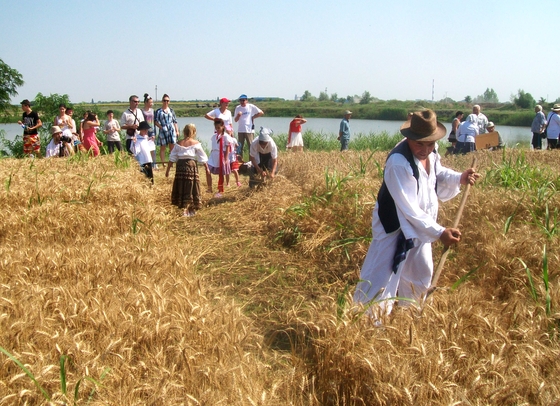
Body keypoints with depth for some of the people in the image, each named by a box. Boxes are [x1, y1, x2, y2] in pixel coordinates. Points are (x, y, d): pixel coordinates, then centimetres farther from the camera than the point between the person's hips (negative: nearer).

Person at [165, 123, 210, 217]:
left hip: (180, 165, 3)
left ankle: (184, 206, 15)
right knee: (191, 188, 5)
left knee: (181, 187, 12)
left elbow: (172, 157, 6)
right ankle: (191, 209, 7)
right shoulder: (195, 143, -3)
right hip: (191, 165, -3)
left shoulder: (179, 143, 4)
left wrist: (168, 169, 12)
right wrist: (207, 168, 11)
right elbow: (202, 157, 0)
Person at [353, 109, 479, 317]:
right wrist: (439, 232, -34)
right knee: (382, 279, -7)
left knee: (421, 273, 25)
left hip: (421, 224, 9)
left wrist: (460, 178, -6)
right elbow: (408, 209, -33)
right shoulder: (398, 162, -33)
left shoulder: (431, 152, -8)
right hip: (394, 227, -9)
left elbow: (438, 174, 13)